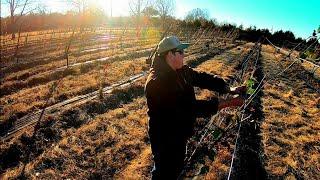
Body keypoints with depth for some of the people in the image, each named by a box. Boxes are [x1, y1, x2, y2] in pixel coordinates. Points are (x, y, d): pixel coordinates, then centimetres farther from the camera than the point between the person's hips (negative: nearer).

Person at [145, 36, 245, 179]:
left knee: (177, 167, 29)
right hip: (165, 139, -8)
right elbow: (190, 108, -34)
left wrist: (229, 89, -15)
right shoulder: (157, 82, -32)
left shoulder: (181, 71, -3)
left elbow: (202, 78, -1)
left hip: (180, 133, 9)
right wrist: (227, 103, -31)